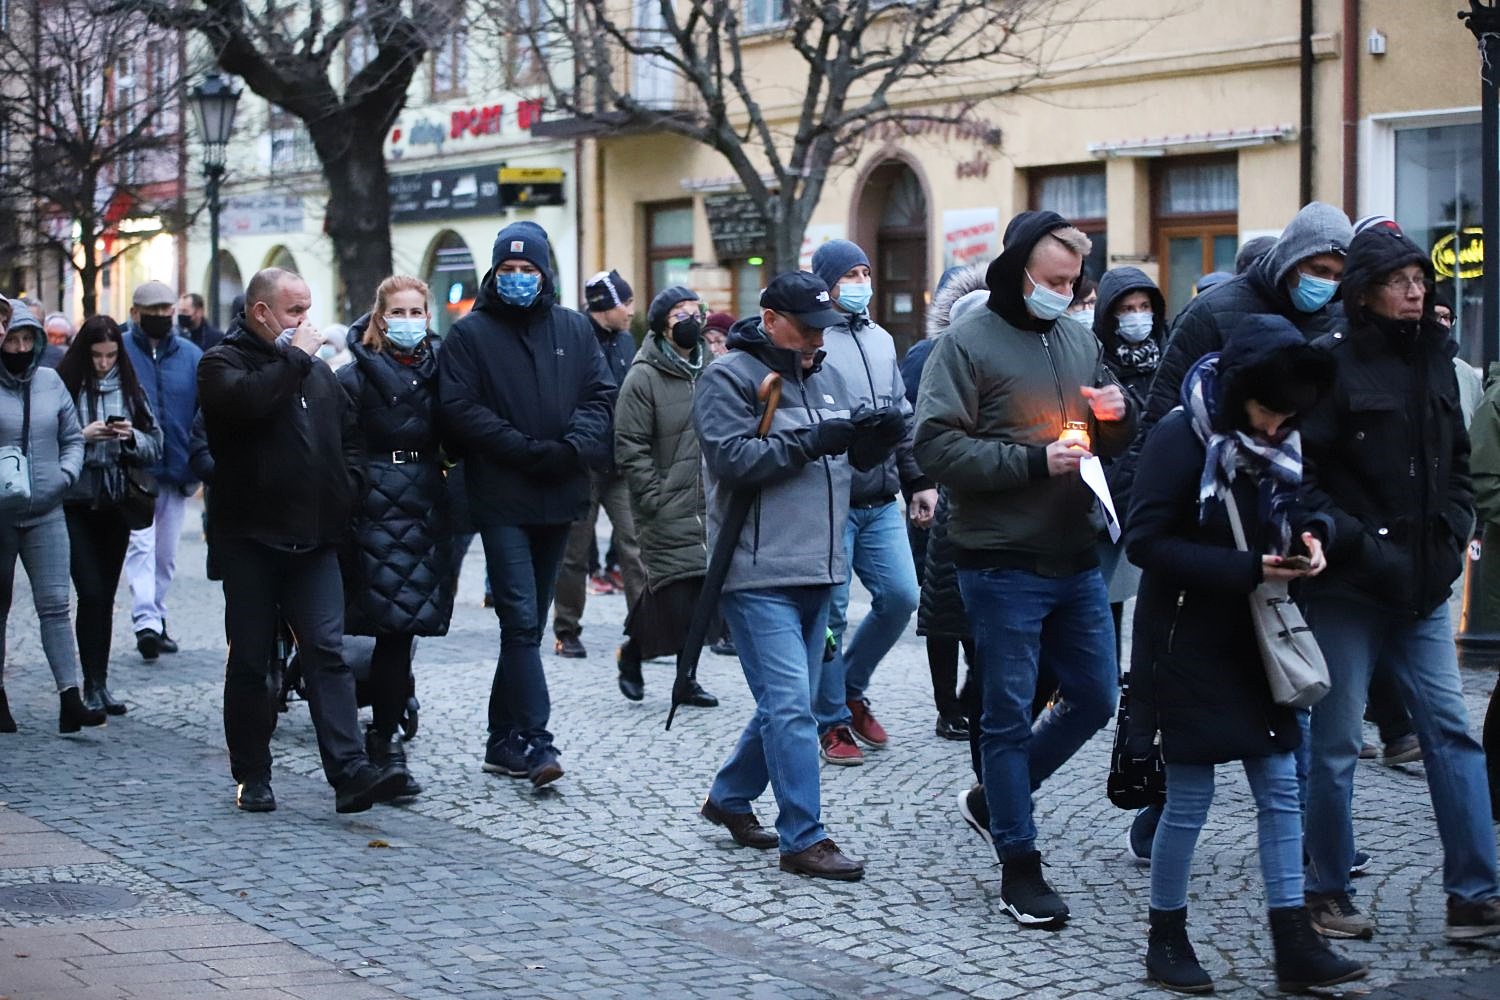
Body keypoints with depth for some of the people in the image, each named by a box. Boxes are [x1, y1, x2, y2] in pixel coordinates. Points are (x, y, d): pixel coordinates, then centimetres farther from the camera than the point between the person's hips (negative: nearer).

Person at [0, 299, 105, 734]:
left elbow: (73, 437, 15)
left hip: (46, 514, 2)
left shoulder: (51, 382, 6)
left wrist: (66, 472, -1)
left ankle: (70, 699, -11)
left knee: (55, 604, -6)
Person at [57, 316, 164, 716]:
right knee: (91, 592, -9)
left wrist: (132, 437, -12)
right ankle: (93, 683, -3)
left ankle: (100, 683, 16)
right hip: (76, 505, -4)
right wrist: (83, 436, -19)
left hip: (116, 504, 4)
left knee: (106, 595, 9)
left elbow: (155, 446, 7)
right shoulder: (65, 387, -6)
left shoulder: (129, 390, 5)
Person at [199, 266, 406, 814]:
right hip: (250, 540, -4)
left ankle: (351, 772, -15)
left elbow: (350, 435, 26)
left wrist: (347, 488, 9)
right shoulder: (222, 363, -2)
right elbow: (245, 400, -25)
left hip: (314, 540, 4)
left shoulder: (316, 371, 17)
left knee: (327, 652, -6)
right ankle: (252, 776, 14)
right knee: (250, 660, 4)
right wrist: (295, 357, -14)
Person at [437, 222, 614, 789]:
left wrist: (574, 445, -11)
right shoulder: (470, 334, 0)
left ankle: (504, 740, 18)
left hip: (559, 497, 4)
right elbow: (460, 409, -8)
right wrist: (527, 450, -15)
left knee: (528, 622, 10)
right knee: (521, 619, -11)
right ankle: (535, 741, -12)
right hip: (501, 499, -4)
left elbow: (602, 395, 8)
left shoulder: (574, 330, 12)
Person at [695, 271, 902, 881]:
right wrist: (814, 441, -21)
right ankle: (803, 839, -7)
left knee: (787, 701, 15)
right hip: (757, 574, -8)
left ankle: (729, 797, 32)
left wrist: (879, 437, -4)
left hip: (817, 571, 8)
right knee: (790, 705, -10)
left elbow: (852, 459, 18)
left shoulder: (824, 376, 16)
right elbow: (734, 459, -18)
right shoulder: (728, 378, -7)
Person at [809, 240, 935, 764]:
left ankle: (850, 687, 24)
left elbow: (902, 419, 22)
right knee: (831, 612, -2)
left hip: (882, 504, 7)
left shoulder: (882, 340, 17)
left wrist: (919, 482, 19)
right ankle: (833, 721, 10)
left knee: (900, 597, 2)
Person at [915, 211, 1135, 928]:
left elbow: (1114, 440, 22)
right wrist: (1034, 461, -19)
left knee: (1093, 699, 13)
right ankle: (1018, 866, 10)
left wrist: (1116, 415, -2)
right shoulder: (967, 343, -8)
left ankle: (998, 795, 32)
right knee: (1009, 714, 1)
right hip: (1002, 565, -7)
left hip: (1076, 560, 7)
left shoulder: (1079, 338, 12)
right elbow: (936, 444, -16)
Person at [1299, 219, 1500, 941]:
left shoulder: (1433, 362, 11)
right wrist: (1357, 545, -17)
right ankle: (1327, 893, 16)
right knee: (1336, 743, 4)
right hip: (1346, 589, -6)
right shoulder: (1330, 366, -9)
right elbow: (1300, 478, -13)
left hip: (1422, 587, 6)